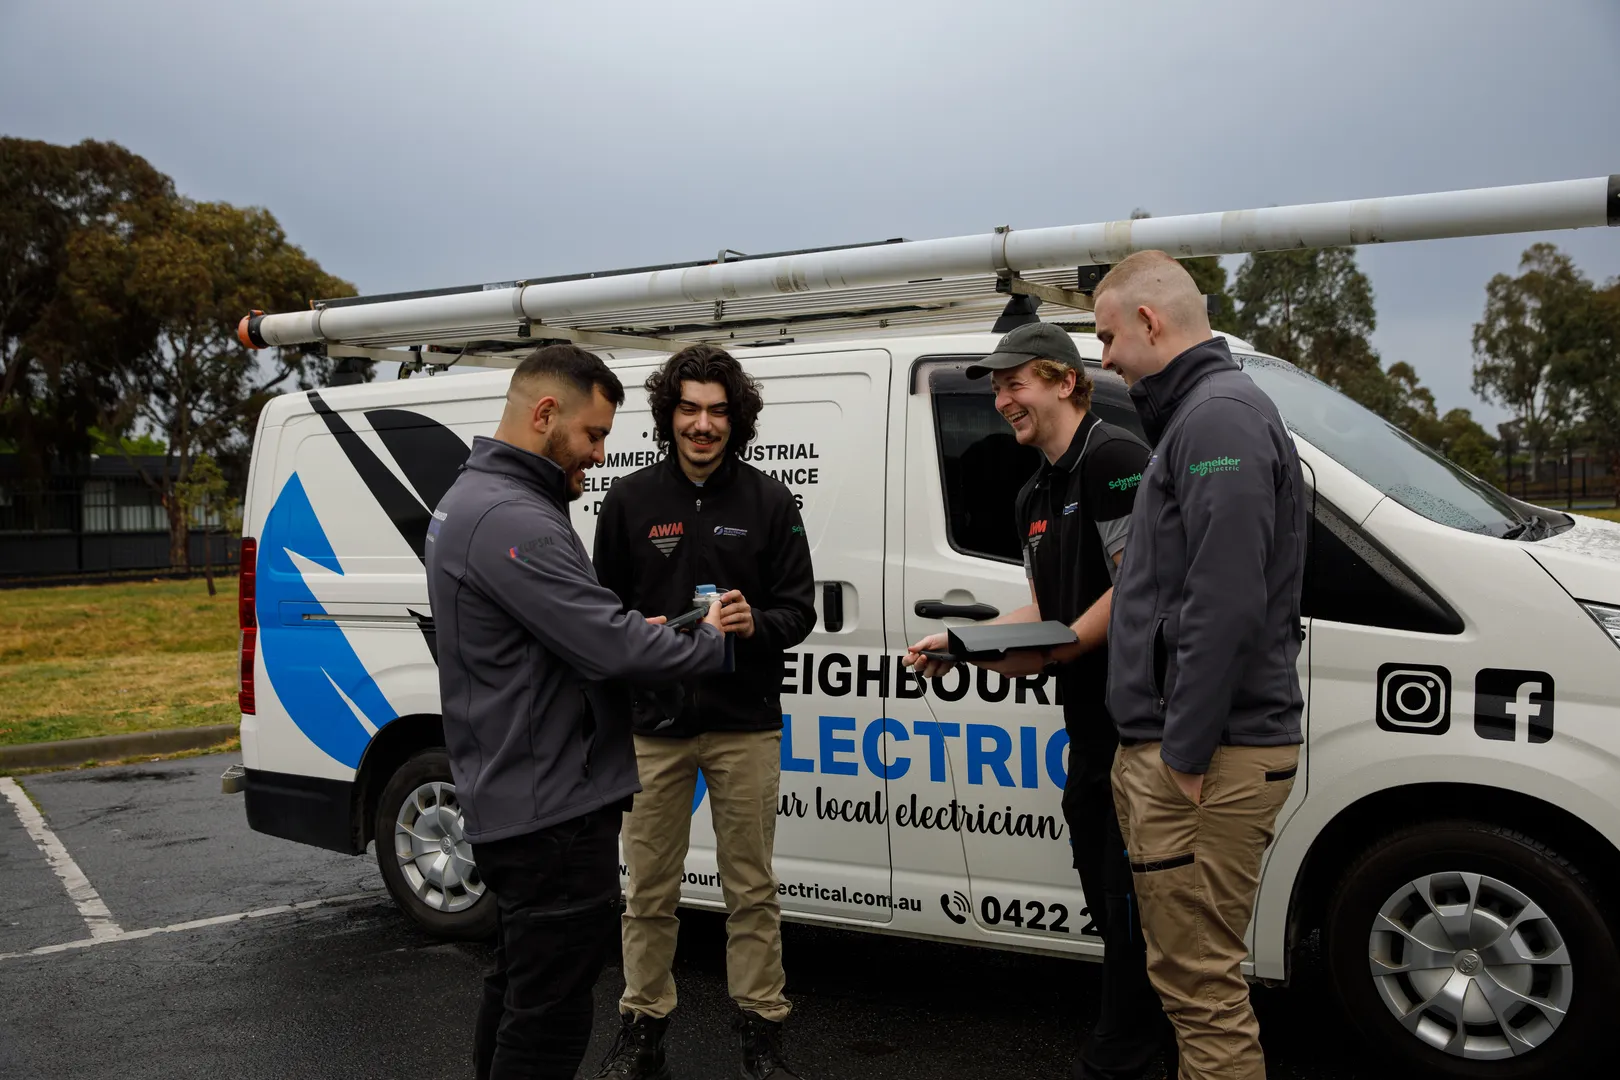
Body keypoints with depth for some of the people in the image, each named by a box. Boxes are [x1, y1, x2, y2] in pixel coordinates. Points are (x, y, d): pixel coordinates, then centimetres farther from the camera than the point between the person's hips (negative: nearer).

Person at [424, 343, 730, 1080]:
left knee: (521, 986, 23)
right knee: (549, 1018, 0)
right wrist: (712, 645, -9)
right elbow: (608, 648, -26)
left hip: (510, 800, 11)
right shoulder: (512, 519, -22)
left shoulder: (476, 496, 13)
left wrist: (641, 632, 3)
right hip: (552, 808, -11)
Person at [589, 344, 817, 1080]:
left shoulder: (769, 502, 2)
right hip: (651, 726, 1)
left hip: (744, 726, 0)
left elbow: (799, 609, 2)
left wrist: (757, 624, -19)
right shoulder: (629, 500, 3)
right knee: (649, 890, 9)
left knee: (751, 889, 7)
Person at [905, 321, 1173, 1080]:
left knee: (1130, 891, 0)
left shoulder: (1111, 457, -13)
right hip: (1089, 718, 10)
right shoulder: (1036, 495, 17)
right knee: (1106, 889, 18)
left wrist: (1053, 653, -20)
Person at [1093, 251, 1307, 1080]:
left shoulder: (1219, 416, -13)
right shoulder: (1199, 414, 20)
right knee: (1190, 973, 19)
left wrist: (1185, 753, -19)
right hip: (1178, 747, 11)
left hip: (1205, 761, -11)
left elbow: (1226, 605, -22)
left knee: (1201, 984, -2)